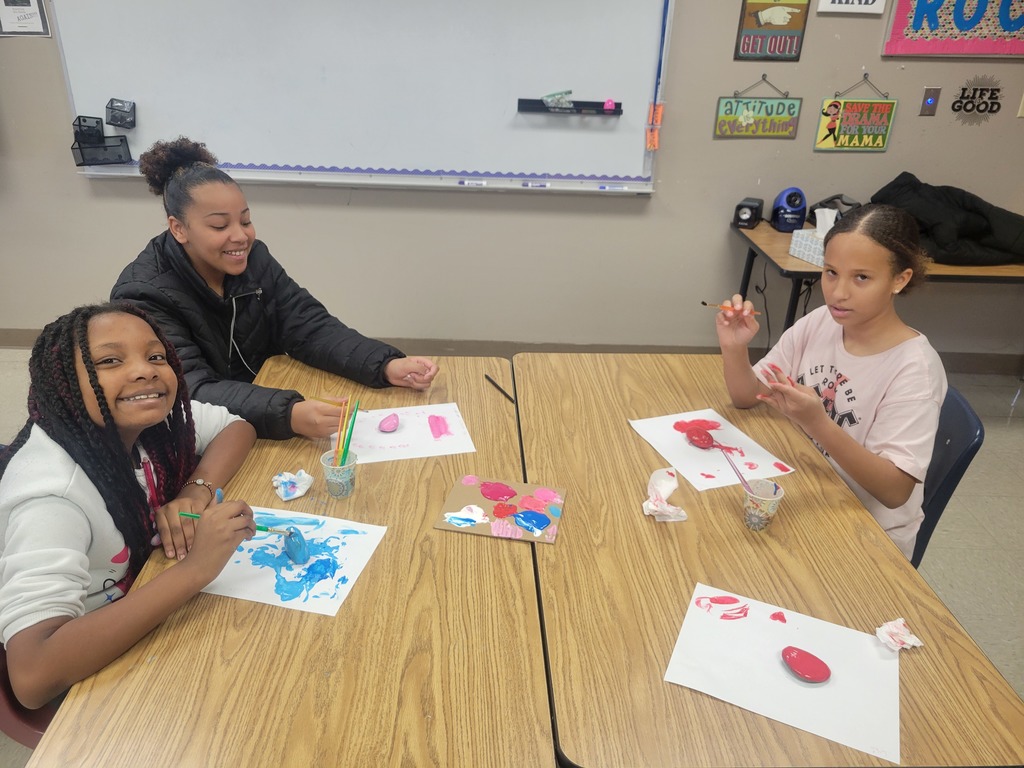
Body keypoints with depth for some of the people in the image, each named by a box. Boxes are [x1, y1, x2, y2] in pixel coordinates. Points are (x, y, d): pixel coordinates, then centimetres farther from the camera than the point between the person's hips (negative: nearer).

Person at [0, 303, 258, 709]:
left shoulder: (146, 418, -15)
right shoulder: (51, 492, -33)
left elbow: (238, 427, -3)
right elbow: (33, 676, -42)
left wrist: (197, 491, -22)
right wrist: (193, 569, -44)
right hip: (84, 680, -6)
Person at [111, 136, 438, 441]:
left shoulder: (253, 259, -2)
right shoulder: (143, 295, -18)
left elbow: (310, 327, -8)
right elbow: (192, 392, -29)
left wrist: (387, 367, -26)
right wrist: (289, 415, -46)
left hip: (267, 434, 5)